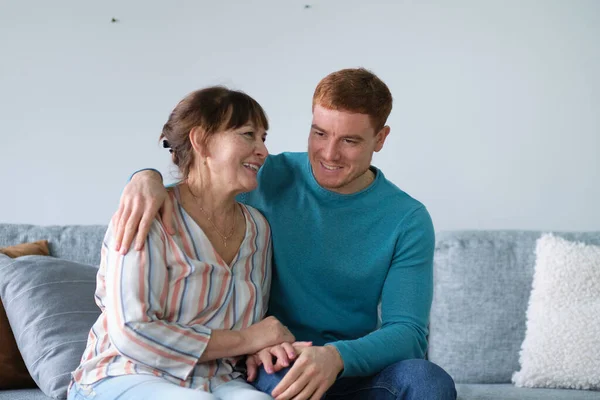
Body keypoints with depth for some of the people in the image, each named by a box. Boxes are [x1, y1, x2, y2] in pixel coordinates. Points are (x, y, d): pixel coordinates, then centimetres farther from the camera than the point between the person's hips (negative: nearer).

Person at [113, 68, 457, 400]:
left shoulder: (408, 220, -2)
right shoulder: (267, 180, 0)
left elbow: (408, 333, -9)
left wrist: (337, 356, -31)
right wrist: (147, 177, -19)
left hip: (353, 368, 1)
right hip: (267, 368, -1)